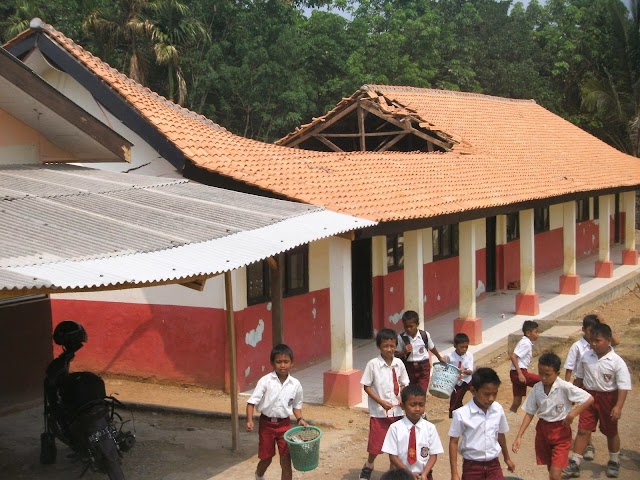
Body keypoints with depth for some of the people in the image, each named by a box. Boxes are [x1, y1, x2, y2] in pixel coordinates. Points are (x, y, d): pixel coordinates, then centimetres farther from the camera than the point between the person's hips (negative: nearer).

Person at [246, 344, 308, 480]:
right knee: (266, 459, 14)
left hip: (285, 424, 1)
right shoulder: (265, 381, -13)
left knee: (286, 460, -1)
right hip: (266, 424, -1)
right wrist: (249, 420, -26)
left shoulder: (295, 385, -5)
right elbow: (252, 402, -14)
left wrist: (300, 419, -6)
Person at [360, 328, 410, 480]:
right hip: (378, 412, -3)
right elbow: (366, 386, -7)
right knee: (375, 445, 2)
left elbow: (403, 384, 10)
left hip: (396, 411, 3)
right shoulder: (373, 364, -12)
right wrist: (381, 402, -17)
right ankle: (368, 467, 31)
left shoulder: (399, 364, -1)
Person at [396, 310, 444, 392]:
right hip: (409, 368, 1)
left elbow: (432, 348, 11)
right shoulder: (401, 338, -9)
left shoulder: (424, 335, -8)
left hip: (423, 367, -1)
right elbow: (397, 355, -3)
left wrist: (440, 358, 26)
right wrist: (404, 352, -23)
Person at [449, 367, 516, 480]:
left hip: (493, 465, 3)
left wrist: (507, 458, 26)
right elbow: (453, 442, -8)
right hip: (472, 466, -3)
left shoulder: (498, 410, -4)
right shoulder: (462, 414, -17)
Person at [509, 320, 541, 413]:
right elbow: (513, 357, -22)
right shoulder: (526, 343, -13)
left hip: (519, 373, 10)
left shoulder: (526, 342, 17)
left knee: (517, 401, 12)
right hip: (518, 373, -10)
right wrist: (520, 374, -25)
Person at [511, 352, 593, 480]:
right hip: (542, 430, 5)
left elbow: (589, 399, -18)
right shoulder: (536, 388, -6)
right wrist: (519, 436, -3)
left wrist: (573, 413, -24)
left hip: (561, 432, -4)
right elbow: (529, 413, 2)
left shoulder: (565, 387, -19)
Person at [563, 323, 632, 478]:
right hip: (589, 397, 2)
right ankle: (575, 463, 2)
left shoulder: (617, 362, -17)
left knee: (611, 432, 15)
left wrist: (618, 406, -25)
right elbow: (579, 377, 9)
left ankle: (614, 462, 35)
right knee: (583, 430, -2)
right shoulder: (586, 356, -5)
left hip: (608, 399, -2)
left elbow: (623, 386, -17)